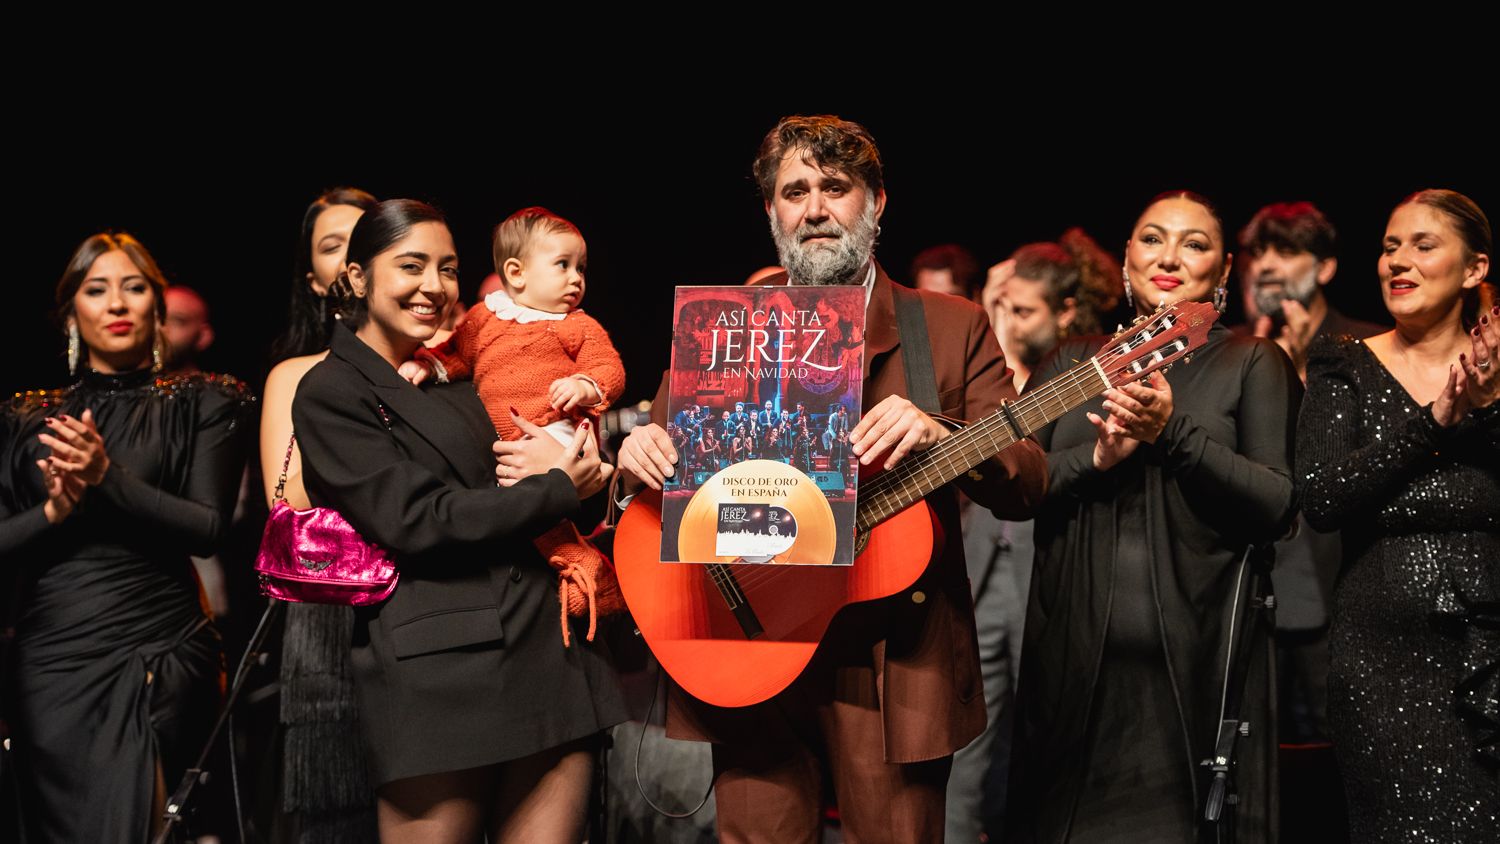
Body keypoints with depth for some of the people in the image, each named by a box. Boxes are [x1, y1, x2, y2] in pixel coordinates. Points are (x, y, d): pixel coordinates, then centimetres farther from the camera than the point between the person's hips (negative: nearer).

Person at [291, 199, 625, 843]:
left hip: (549, 655, 6)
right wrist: (558, 489, -4)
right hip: (439, 670, -6)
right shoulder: (330, 393, 0)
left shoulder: (458, 376, 21)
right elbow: (417, 521, -11)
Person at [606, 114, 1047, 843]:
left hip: (896, 667, -1)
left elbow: (1025, 486, -1)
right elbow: (664, 469, 10)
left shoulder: (952, 329, 5)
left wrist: (937, 436, -21)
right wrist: (639, 458, -14)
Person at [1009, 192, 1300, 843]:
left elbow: (1279, 506, -6)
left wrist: (1173, 433, -16)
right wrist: (1096, 457, -12)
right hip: (1074, 654, 3)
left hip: (1194, 658, -2)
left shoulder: (1251, 362, 5)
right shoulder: (1074, 362, 14)